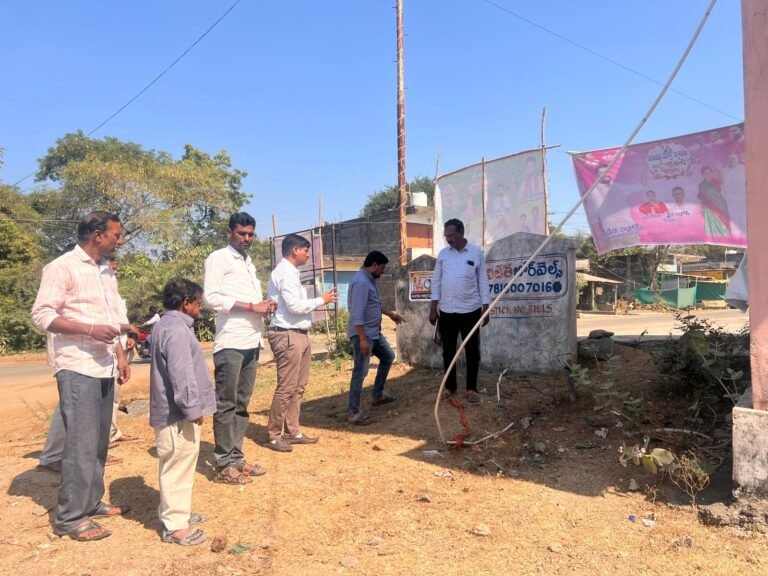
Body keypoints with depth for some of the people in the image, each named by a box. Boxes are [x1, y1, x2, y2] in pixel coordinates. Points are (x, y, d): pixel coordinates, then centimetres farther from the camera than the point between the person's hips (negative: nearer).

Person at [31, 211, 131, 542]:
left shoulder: (106, 271, 16)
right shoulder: (63, 267, -8)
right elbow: (41, 315, -12)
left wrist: (120, 356, 15)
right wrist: (90, 330, -20)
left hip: (104, 368, 8)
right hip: (77, 369, -7)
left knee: (99, 441, 12)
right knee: (81, 442, -6)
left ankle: (92, 502, 23)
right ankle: (70, 517, 4)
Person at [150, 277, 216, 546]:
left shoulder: (167, 325, 14)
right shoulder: (177, 330, -20)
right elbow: (181, 374, -26)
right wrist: (192, 408, -21)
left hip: (174, 411, 11)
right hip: (177, 414, -11)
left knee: (179, 466, 21)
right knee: (178, 466, -2)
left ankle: (177, 511, 34)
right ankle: (174, 525, 8)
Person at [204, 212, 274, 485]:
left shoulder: (249, 262, 21)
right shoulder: (218, 258, -2)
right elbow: (211, 297, -13)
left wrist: (264, 307, 2)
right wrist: (252, 307, -15)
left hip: (251, 342, 8)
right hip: (230, 343, -8)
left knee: (242, 404, 12)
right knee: (226, 405, -2)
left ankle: (236, 457, 19)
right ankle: (224, 465, 5)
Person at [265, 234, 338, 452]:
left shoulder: (290, 272, 17)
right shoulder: (285, 272, -14)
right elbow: (295, 306, -20)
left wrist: (319, 301, 7)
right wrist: (321, 300, -10)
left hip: (298, 334, 10)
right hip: (287, 336, -10)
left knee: (298, 387, 14)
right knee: (286, 388, -4)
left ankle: (292, 431, 23)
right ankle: (273, 435, 7)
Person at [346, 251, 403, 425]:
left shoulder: (369, 280, 12)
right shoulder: (361, 282, -22)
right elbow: (357, 314, -28)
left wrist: (390, 313, 35)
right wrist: (363, 338, -29)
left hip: (374, 332, 11)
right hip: (363, 334, -11)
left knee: (388, 356, 23)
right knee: (361, 371, -8)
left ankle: (378, 395, 32)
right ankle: (353, 412, -1)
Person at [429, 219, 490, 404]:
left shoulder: (476, 253, -2)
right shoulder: (443, 254, 4)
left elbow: (482, 281, 0)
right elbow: (436, 280, 6)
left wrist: (486, 307, -3)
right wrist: (433, 307, 2)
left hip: (470, 310, -2)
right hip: (446, 311, 2)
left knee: (472, 351, 4)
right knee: (448, 351, 10)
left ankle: (471, 389, 14)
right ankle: (449, 387, 22)